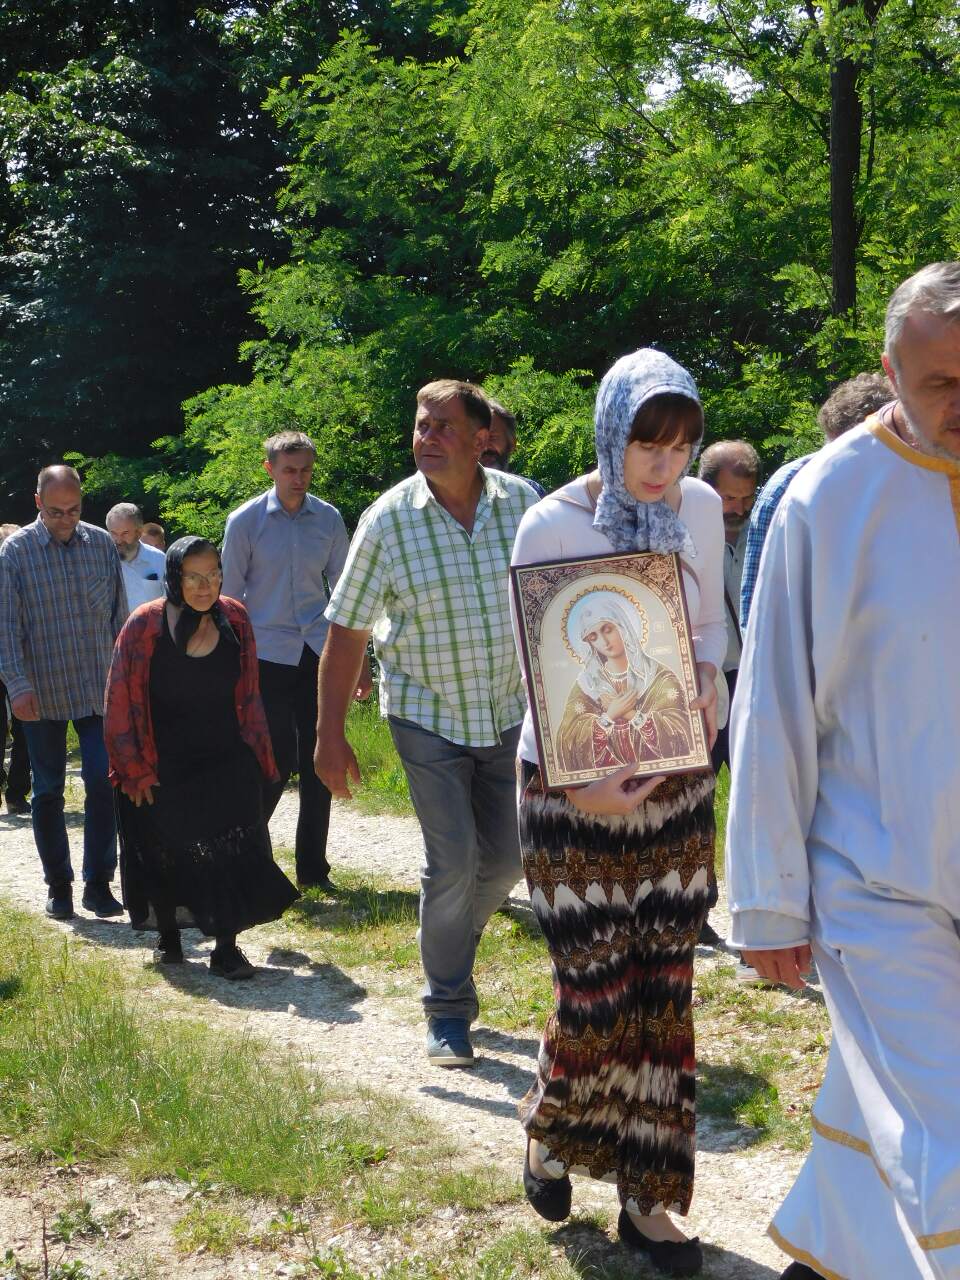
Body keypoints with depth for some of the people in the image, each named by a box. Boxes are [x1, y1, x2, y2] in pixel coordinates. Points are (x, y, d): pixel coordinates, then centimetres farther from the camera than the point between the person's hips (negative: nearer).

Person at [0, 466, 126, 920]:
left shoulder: (102, 544, 3)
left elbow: (119, 614, 9)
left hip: (98, 689, 1)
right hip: (42, 694, -1)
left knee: (103, 784, -5)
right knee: (48, 792, 8)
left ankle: (98, 884, 5)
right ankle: (58, 886, 19)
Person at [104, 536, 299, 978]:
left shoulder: (234, 620, -3)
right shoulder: (145, 626, -12)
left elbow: (248, 694, 7)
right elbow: (121, 701, -8)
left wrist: (256, 752, 7)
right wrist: (135, 769, -9)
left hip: (227, 763, 2)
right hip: (164, 770, -1)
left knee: (231, 855, -6)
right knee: (166, 855, 12)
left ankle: (226, 948, 3)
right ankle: (168, 938, 32)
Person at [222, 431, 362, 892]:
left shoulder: (328, 519, 5)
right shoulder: (245, 521, -3)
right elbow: (230, 596, 0)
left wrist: (359, 659, 8)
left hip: (319, 653, 3)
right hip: (267, 656, -3)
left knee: (318, 764, 5)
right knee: (279, 763, -7)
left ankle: (312, 867, 17)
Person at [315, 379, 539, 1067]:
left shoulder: (521, 501, -6)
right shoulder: (387, 520, -11)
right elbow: (346, 631, -6)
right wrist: (330, 736, -6)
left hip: (509, 711, 3)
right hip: (428, 716, -3)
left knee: (504, 860, 10)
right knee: (452, 862, -8)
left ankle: (450, 945, 39)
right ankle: (448, 1009, 10)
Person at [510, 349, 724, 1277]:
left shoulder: (701, 507, 0)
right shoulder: (552, 525, -12)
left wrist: (708, 679, -8)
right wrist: (579, 779, -23)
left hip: (675, 782, 4)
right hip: (574, 786, -4)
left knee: (664, 988, 6)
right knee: (594, 991, -3)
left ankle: (646, 1198, 19)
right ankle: (550, 1134, 29)